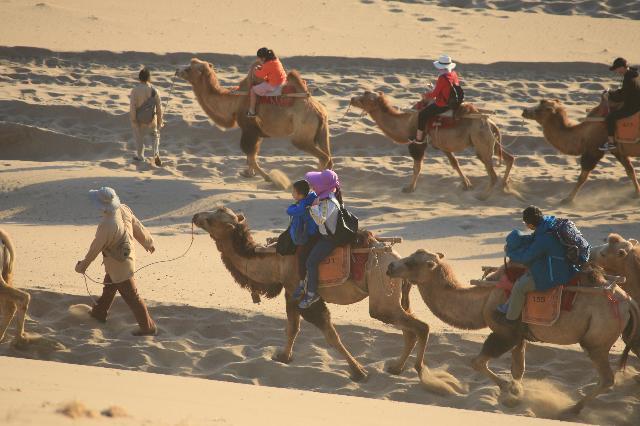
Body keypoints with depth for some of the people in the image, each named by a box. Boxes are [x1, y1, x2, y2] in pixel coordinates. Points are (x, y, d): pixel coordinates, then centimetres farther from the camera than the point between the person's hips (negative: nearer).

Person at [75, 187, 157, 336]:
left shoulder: (107, 226, -36)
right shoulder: (124, 209, -14)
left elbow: (95, 248, -22)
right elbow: (138, 227, 0)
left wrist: (82, 265, -6)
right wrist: (148, 243, 19)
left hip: (118, 266, -9)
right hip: (127, 255, 9)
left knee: (131, 297, 5)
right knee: (109, 287, 29)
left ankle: (148, 327, 15)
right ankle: (99, 313, 50)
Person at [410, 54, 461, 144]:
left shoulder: (442, 78, -25)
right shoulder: (454, 74, 1)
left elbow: (435, 93, -19)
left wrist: (426, 96, 2)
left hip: (442, 105, -10)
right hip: (453, 102, 10)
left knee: (422, 114, 2)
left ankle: (419, 138, 5)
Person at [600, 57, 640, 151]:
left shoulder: (629, 80, -27)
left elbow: (621, 97, -23)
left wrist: (609, 96, -8)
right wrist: (611, 93, 10)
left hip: (631, 108, -10)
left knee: (610, 117, -13)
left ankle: (611, 142, -7)